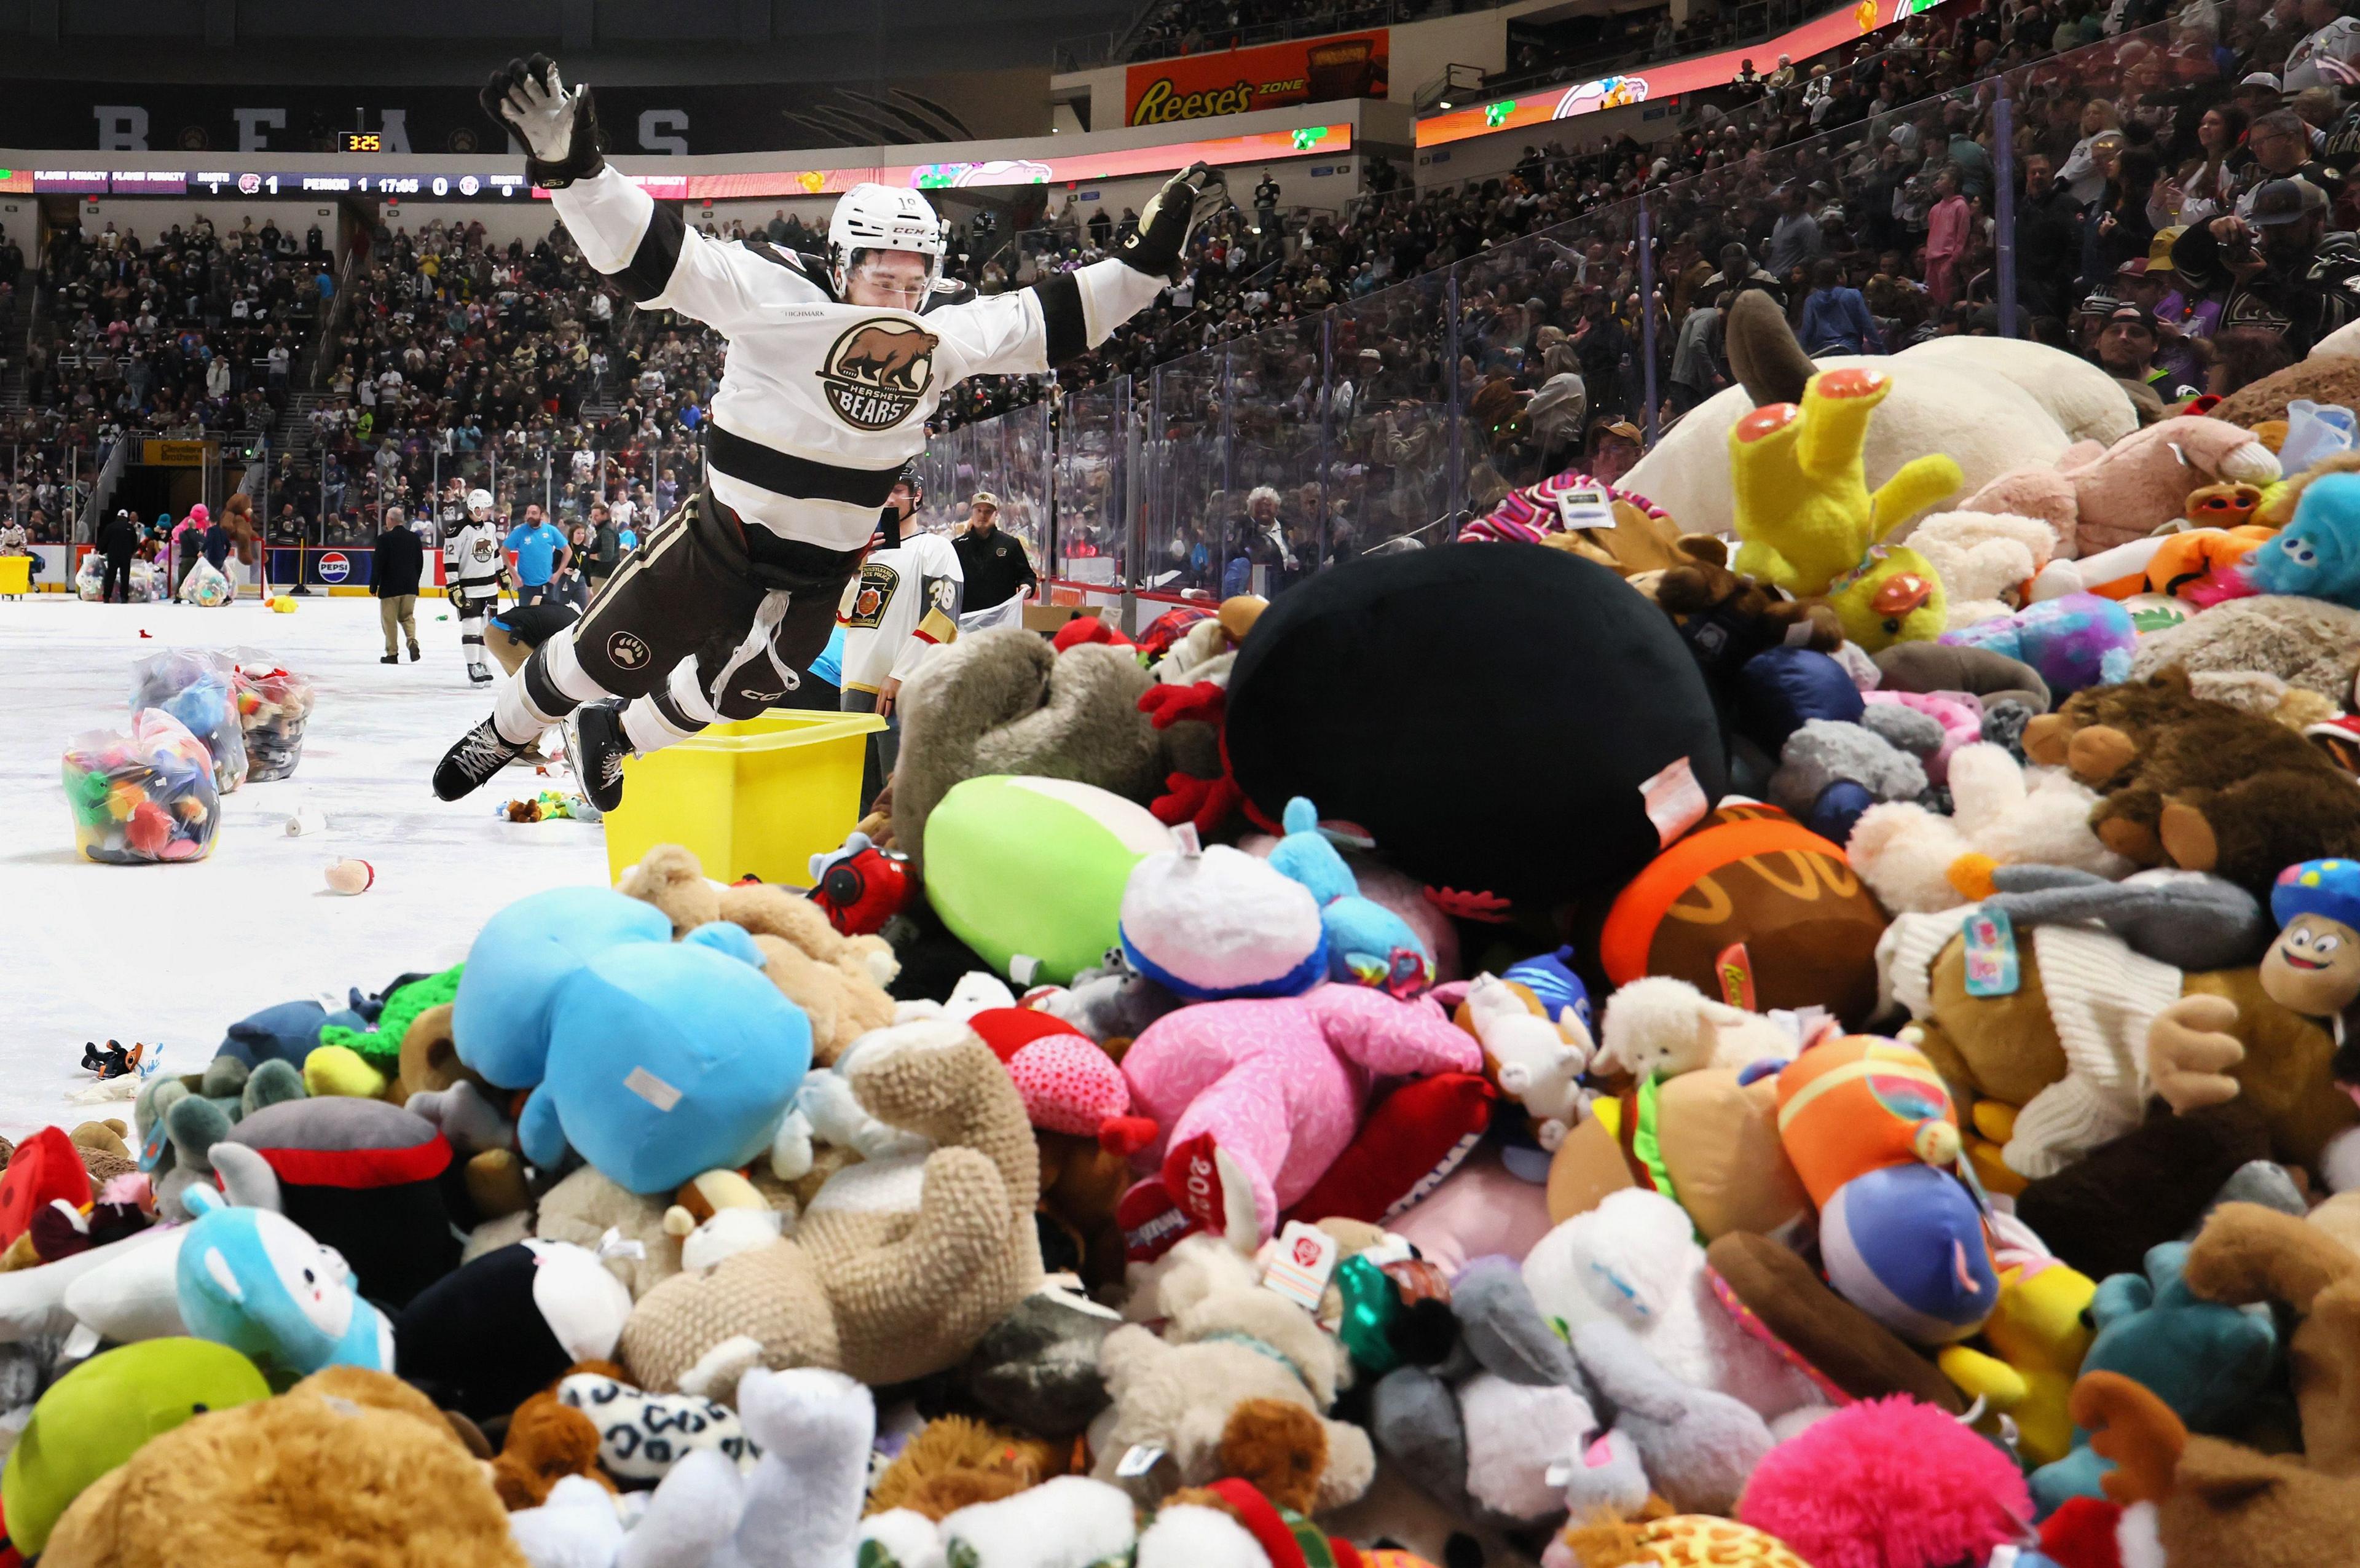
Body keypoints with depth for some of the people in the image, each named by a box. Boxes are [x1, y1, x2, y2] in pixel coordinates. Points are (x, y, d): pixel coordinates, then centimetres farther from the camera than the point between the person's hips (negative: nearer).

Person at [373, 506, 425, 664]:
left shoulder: (385, 538, -12)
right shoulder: (414, 537, 4)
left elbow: (378, 564, -12)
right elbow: (420, 563, 10)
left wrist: (373, 585, -3)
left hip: (390, 587, -5)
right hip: (410, 586, 5)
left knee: (389, 619, 5)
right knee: (407, 616, 17)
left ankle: (392, 653, 6)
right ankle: (413, 641, -7)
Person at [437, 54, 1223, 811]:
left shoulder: (944, 338, -7)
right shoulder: (773, 295, -22)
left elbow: (1054, 318, 3)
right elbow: (646, 253, -28)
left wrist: (1151, 252, -2)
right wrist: (570, 166, -41)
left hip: (819, 575, 4)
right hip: (718, 543, -4)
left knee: (729, 694, 14)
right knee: (605, 656, 9)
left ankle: (614, 737, 45)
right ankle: (503, 731, 39)